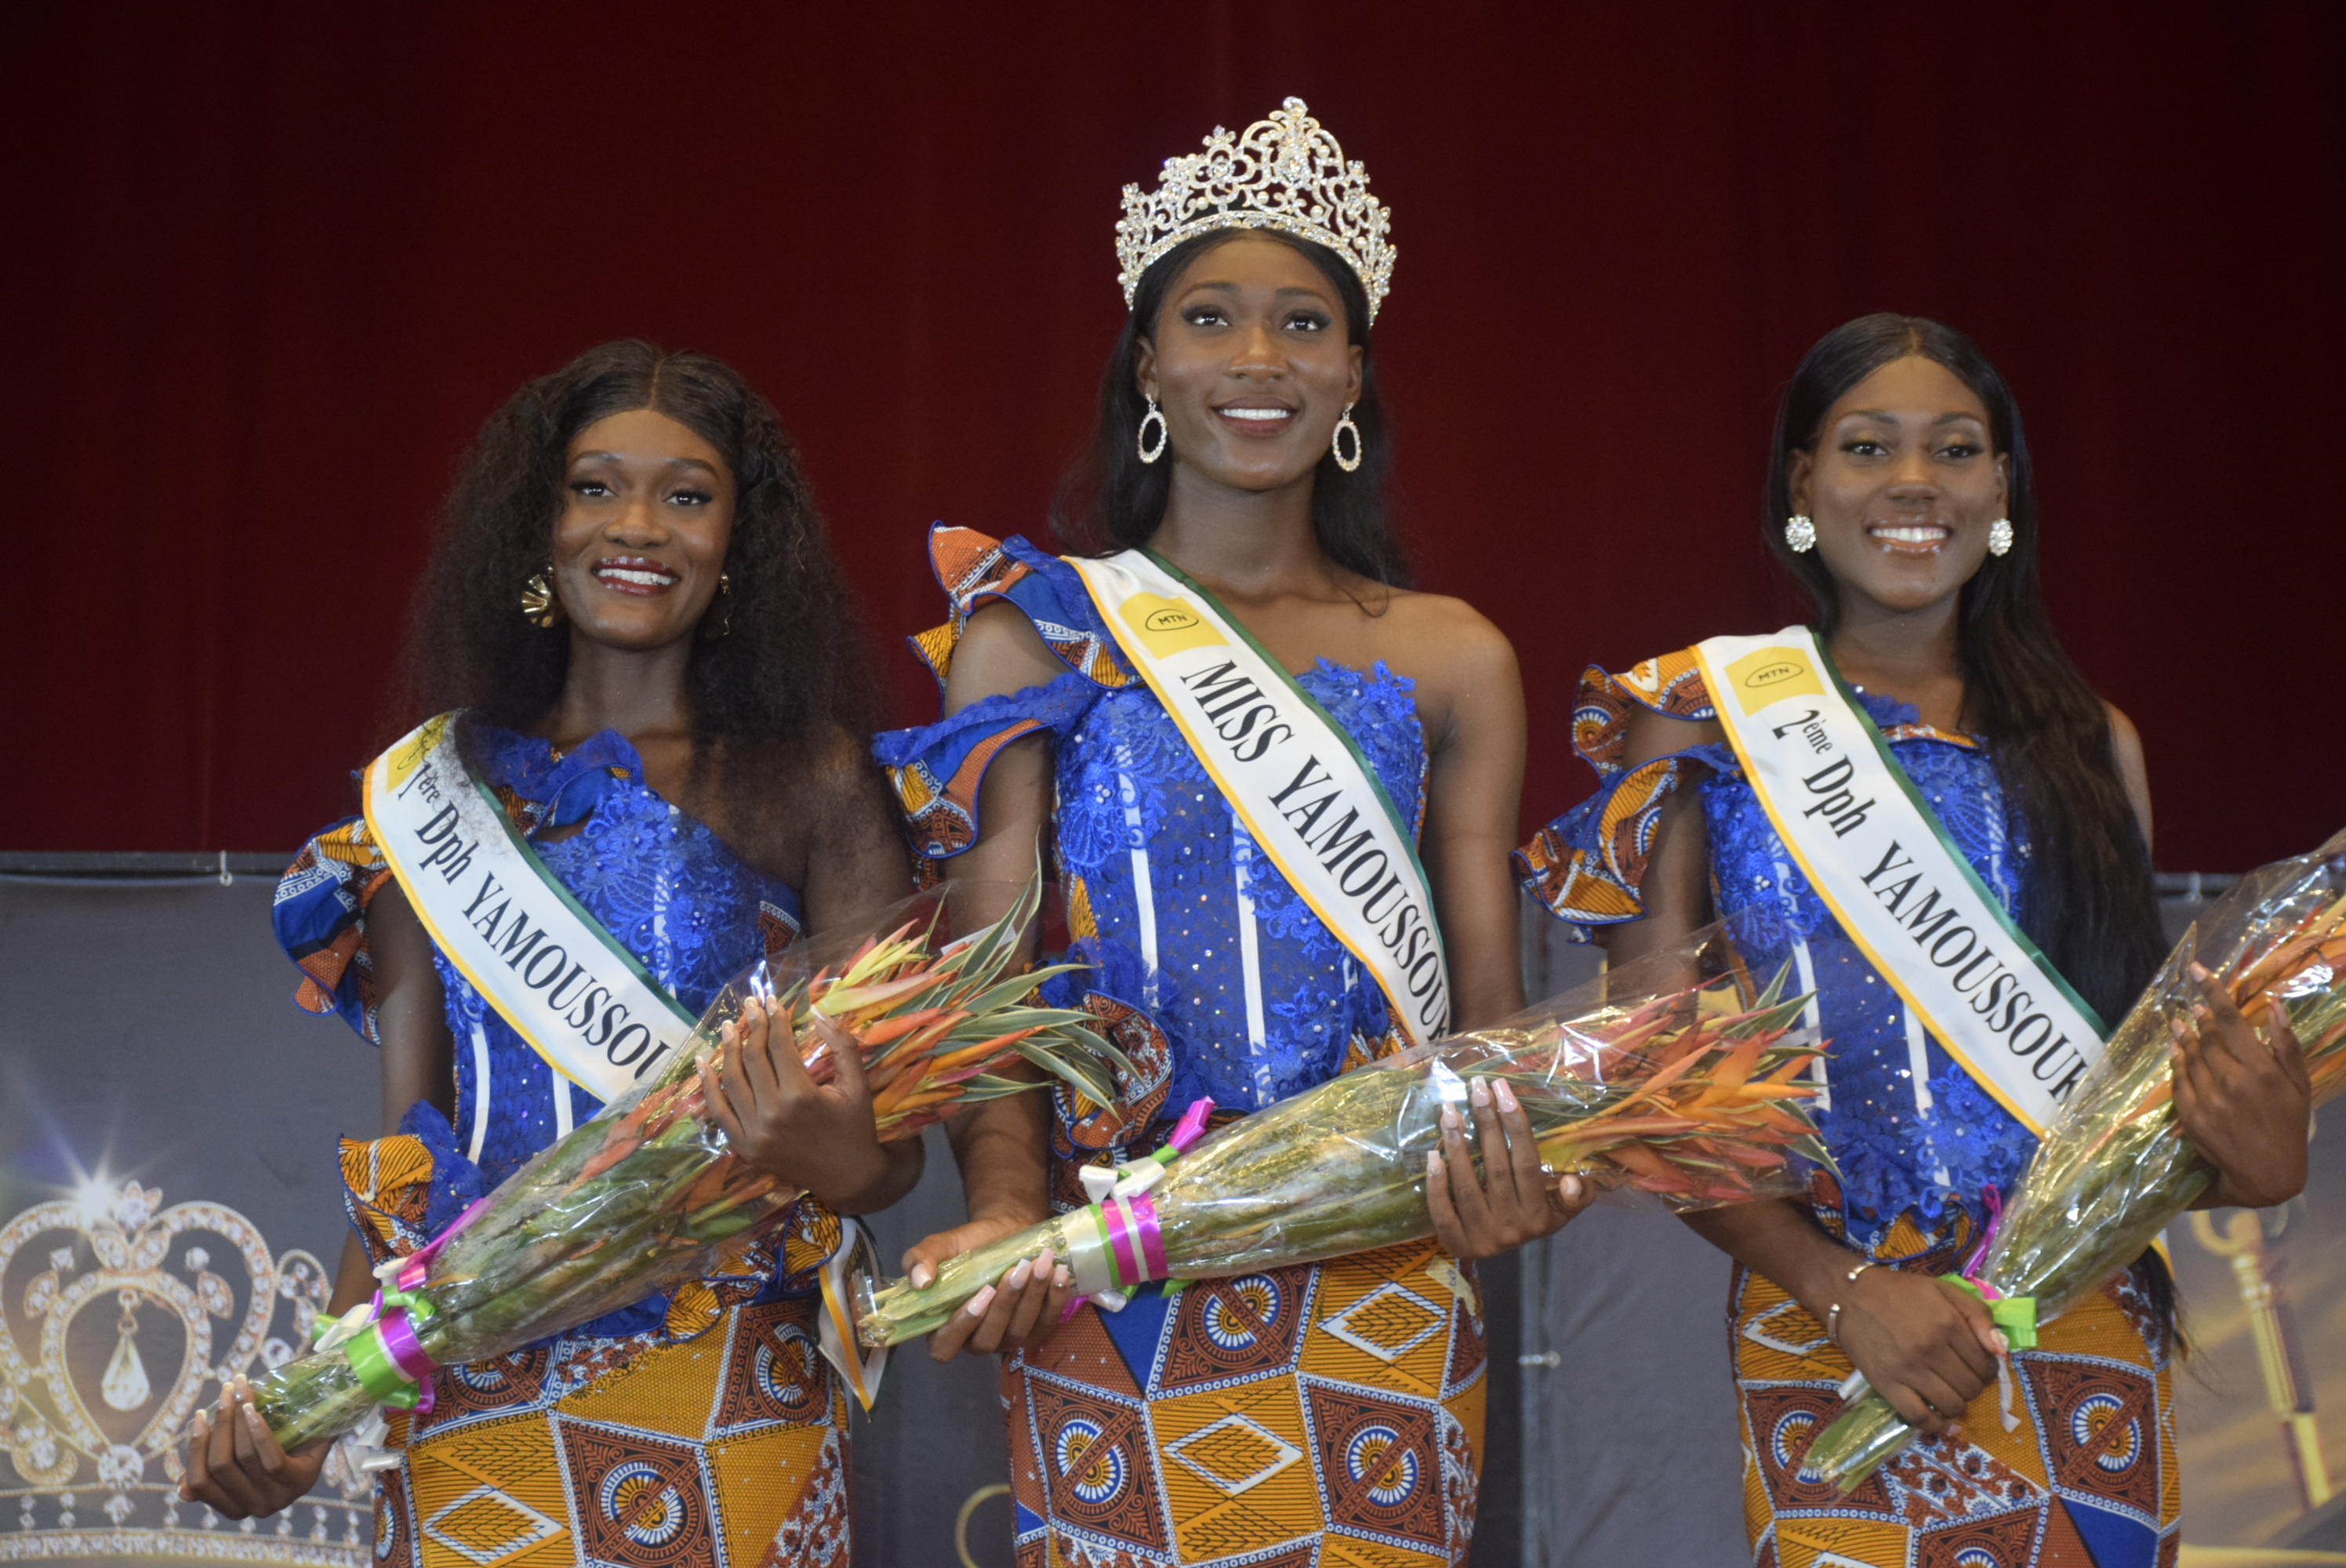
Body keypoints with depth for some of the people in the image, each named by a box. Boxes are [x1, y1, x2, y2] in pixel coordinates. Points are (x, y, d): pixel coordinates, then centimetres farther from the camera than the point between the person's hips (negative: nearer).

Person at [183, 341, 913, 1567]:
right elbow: (406, 1138, 6)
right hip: (472, 1401, 2)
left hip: (726, 1413, -2)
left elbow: (897, 1134, -3)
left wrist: (836, 1165, -25)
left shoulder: (808, 779, -3)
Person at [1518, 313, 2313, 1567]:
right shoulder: (1710, 720, -1)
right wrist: (1840, 1287, -14)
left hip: (2096, 1348, 3)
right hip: (1828, 1338, -3)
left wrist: (2254, 1155, -9)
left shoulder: (2089, 742, 7)